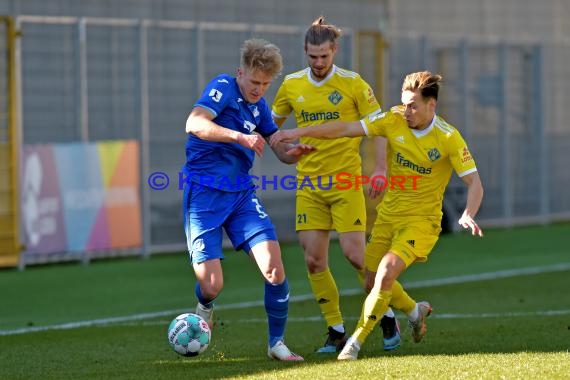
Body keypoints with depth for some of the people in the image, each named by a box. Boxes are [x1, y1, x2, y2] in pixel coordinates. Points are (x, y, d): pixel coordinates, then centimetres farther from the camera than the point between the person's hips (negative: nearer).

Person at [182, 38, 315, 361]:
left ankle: (277, 343, 4)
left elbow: (280, 149, 18)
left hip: (242, 194, 6)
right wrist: (240, 137, -34)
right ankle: (205, 308, 29)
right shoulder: (224, 87, -8)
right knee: (212, 285, -9)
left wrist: (295, 152, -7)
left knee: (274, 269, -12)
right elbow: (194, 124, -24)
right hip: (204, 193, -6)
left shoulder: (259, 105, 13)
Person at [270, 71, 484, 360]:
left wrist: (467, 215, -35)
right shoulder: (394, 120, -6)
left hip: (421, 220, -5)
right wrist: (299, 132, -14)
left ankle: (356, 342, -13)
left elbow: (475, 185, -15)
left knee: (386, 273, -24)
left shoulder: (449, 138, -16)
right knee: (373, 281, 10)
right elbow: (346, 129, -7)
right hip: (388, 215, 5)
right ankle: (415, 311, 41)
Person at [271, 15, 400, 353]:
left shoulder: (352, 83, -4)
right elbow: (271, 123, 20)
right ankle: (337, 332, 8)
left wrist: (381, 167, -13)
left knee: (355, 254, -11)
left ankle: (388, 318, 10)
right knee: (314, 261, -3)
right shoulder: (292, 85, 6)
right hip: (309, 185, 4)